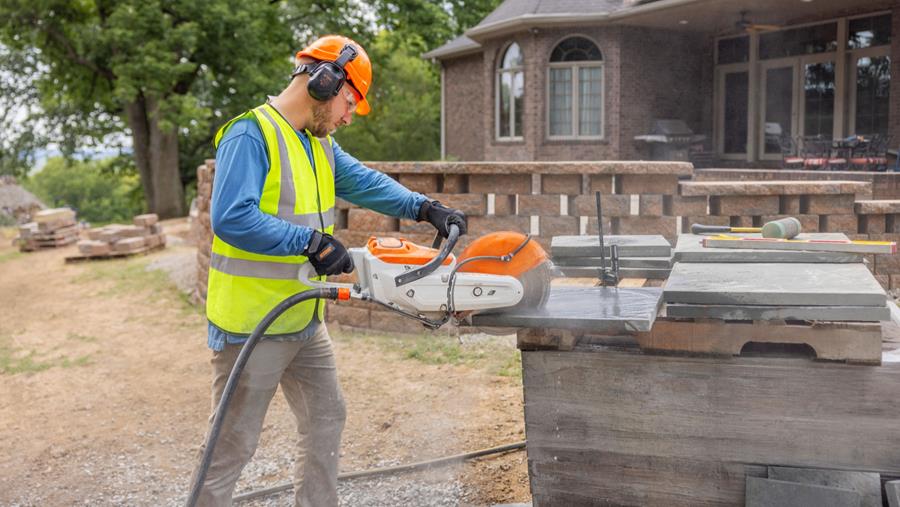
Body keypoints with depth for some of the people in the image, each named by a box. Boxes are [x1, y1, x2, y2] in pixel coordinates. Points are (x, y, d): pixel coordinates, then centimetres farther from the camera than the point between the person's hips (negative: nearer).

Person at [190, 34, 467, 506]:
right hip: (253, 324, -9)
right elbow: (231, 218, -29)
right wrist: (311, 241, -30)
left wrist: (424, 207, -2)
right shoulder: (251, 136, -19)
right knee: (233, 445, 2)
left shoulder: (320, 144, 10)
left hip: (305, 321, 10)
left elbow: (365, 182, 12)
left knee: (326, 418, 19)